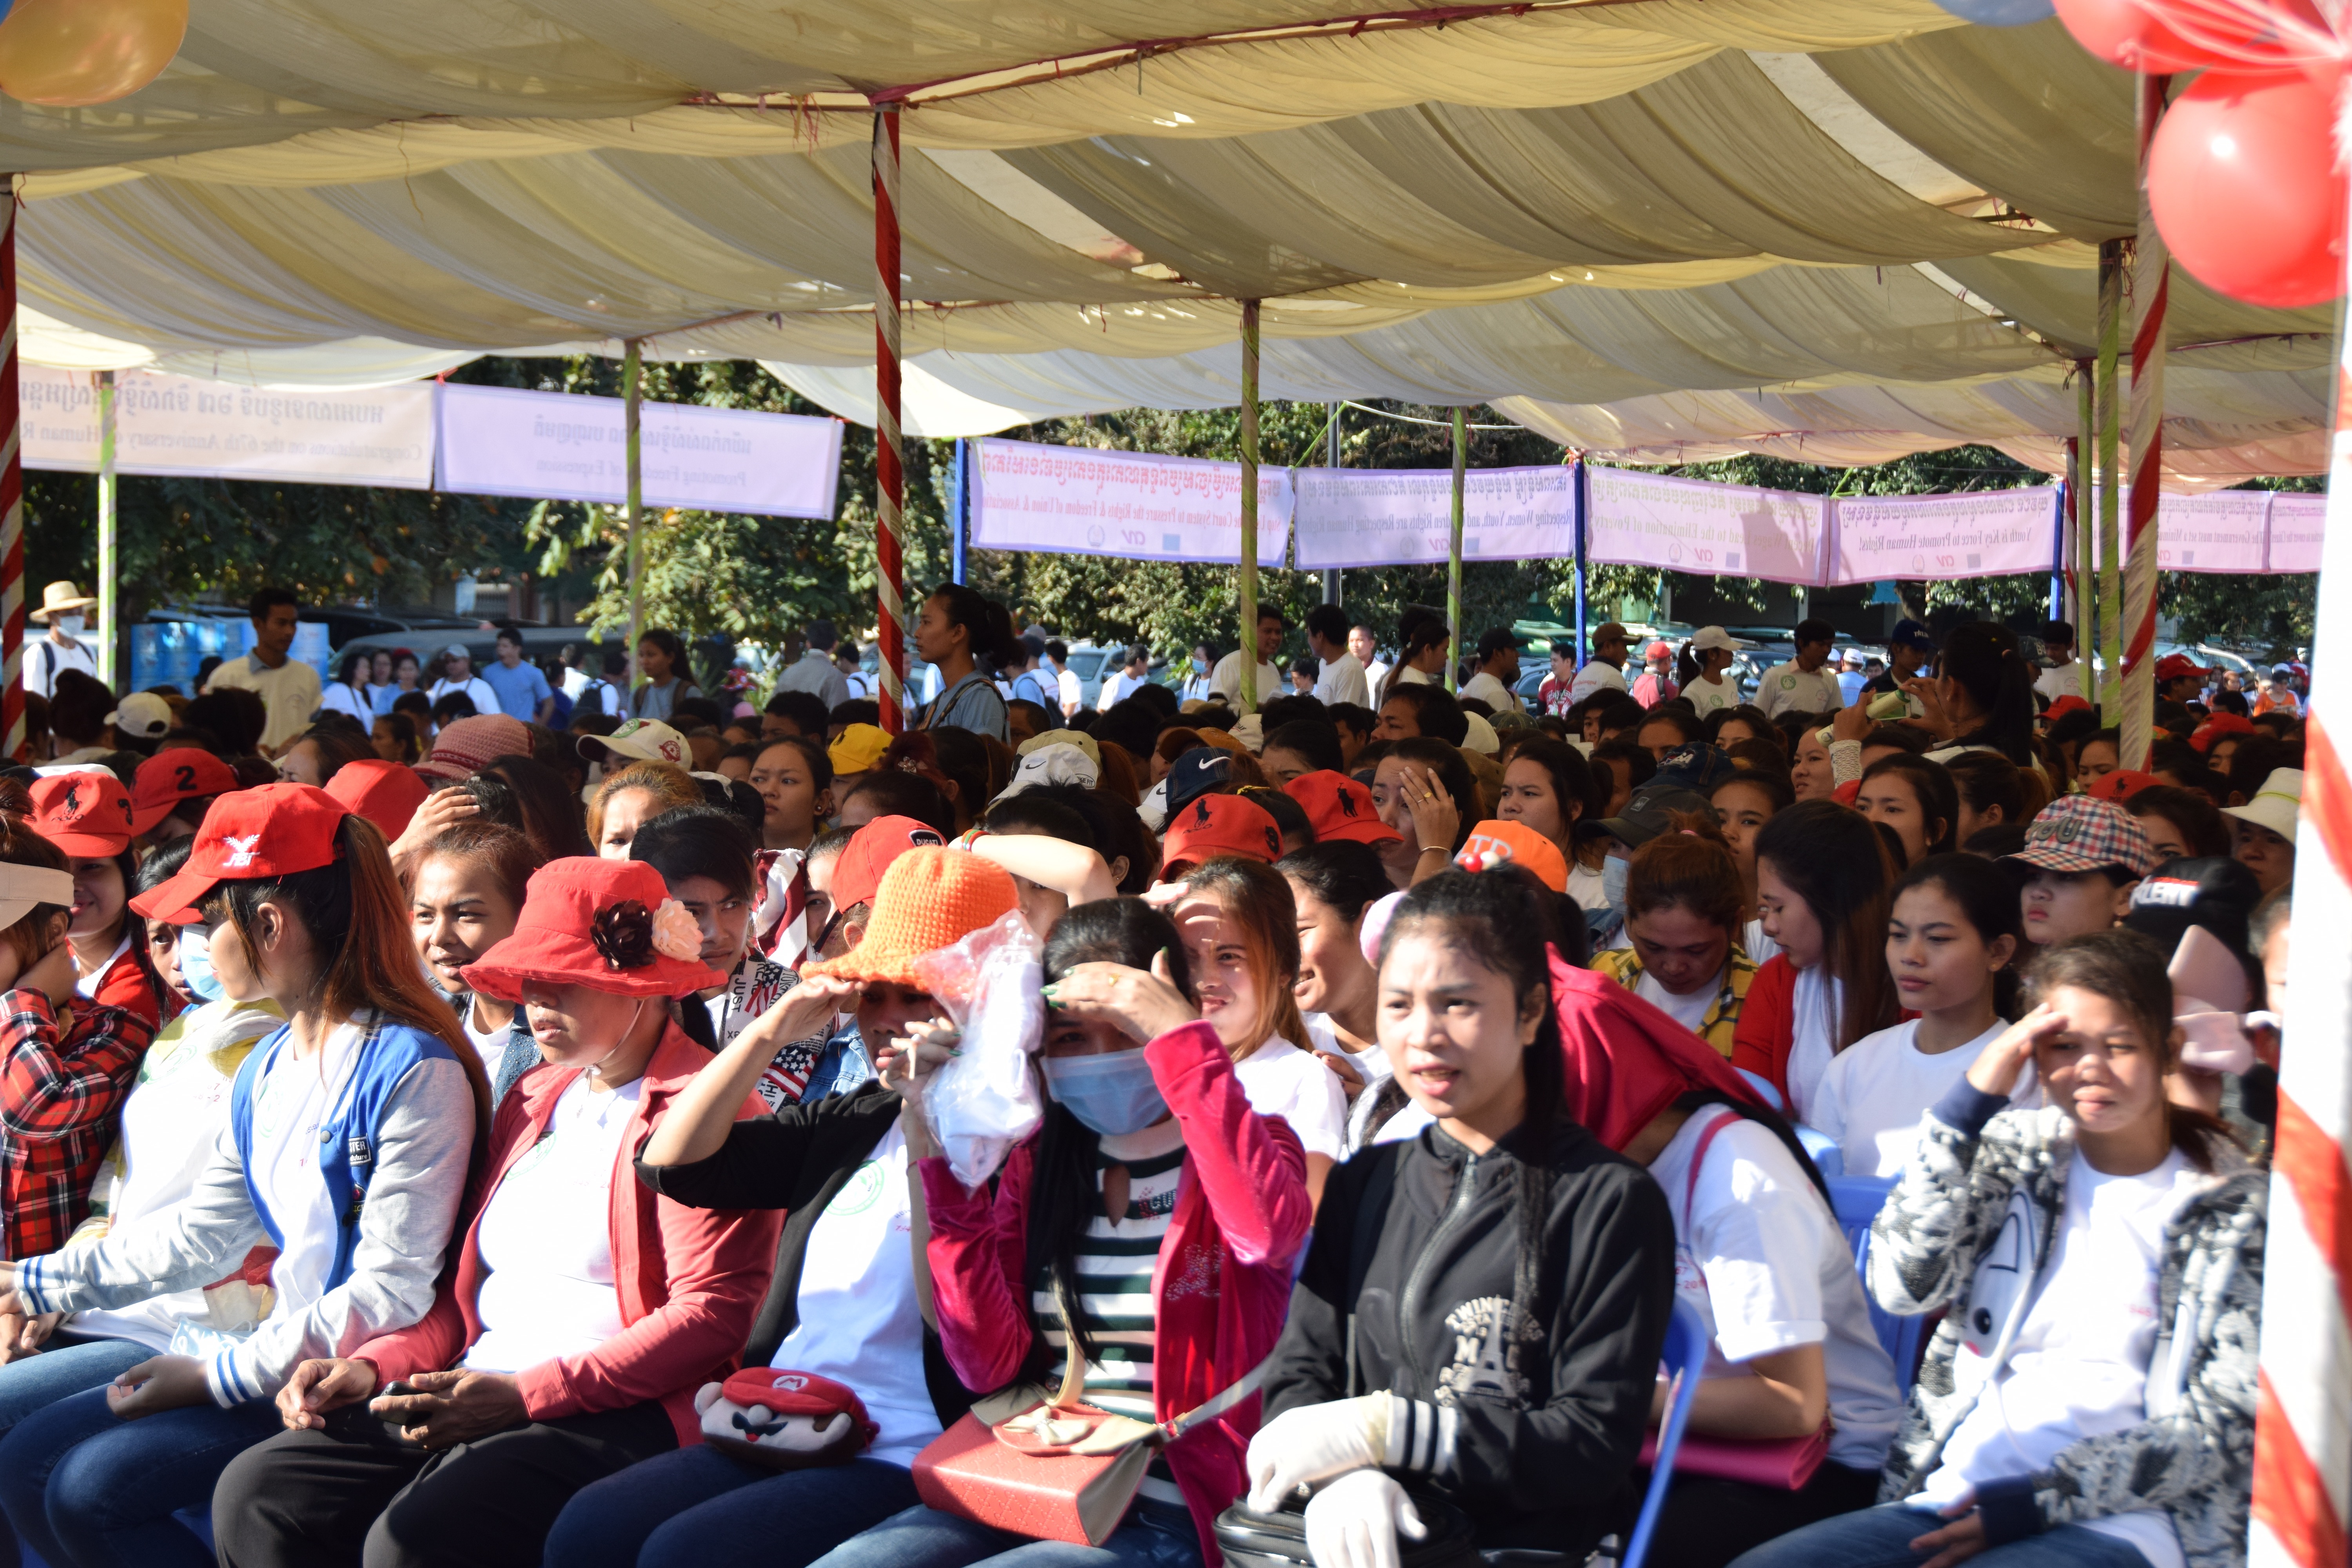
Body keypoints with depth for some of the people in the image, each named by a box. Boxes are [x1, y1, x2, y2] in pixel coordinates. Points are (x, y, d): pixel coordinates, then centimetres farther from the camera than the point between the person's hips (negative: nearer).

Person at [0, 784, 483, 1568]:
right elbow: (198, 1235, 22)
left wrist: (218, 1375, -17)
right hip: (281, 1359, 9)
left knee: (94, 1488, -18)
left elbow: (393, 1294, -20)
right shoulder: (268, 1069, 12)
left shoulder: (414, 1070, -18)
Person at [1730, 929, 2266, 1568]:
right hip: (1958, 1502, 4)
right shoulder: (2016, 1152, 13)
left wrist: (2040, 1499, -11)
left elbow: (2229, 1423, -2)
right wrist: (1974, 1098, -7)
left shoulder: (2232, 1205, 3)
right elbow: (1903, 1284, -3)